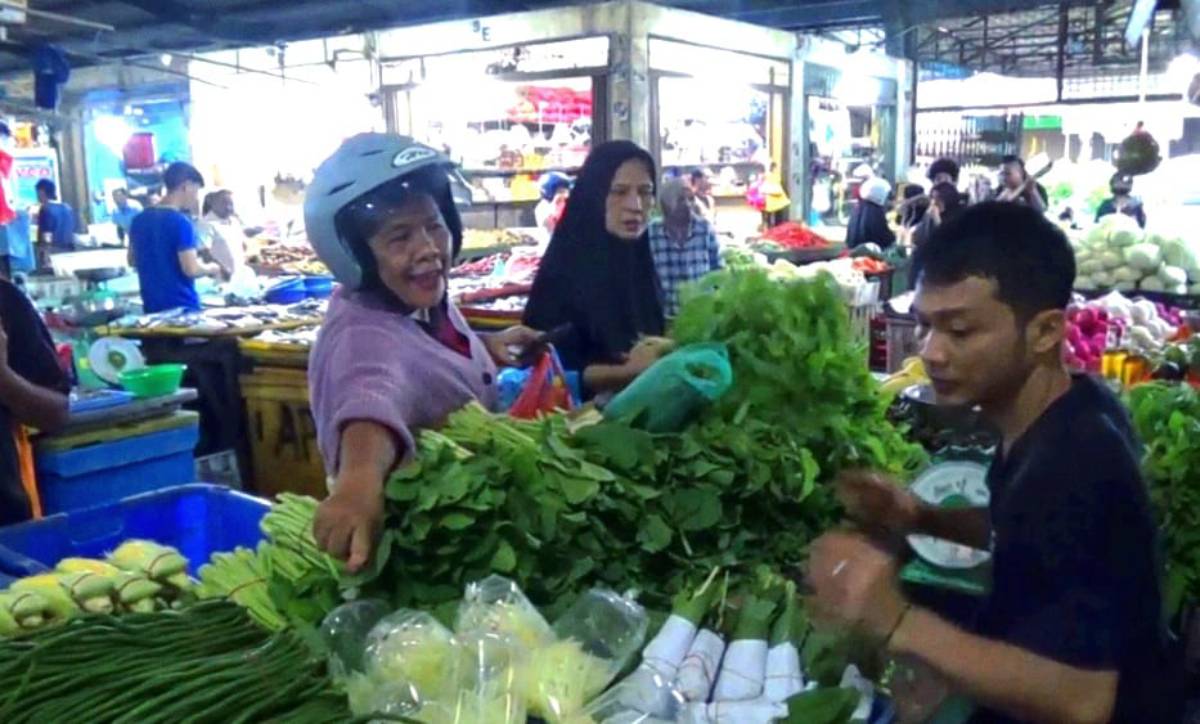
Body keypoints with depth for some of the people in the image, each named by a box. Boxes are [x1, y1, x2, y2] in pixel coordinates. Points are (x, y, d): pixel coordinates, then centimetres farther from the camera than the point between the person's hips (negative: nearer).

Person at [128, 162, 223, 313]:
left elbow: (132, 260, 20)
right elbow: (191, 269, -20)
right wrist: (211, 268, -1)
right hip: (182, 307, -7)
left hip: (152, 307, 7)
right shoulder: (181, 222, -16)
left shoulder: (139, 220, 8)